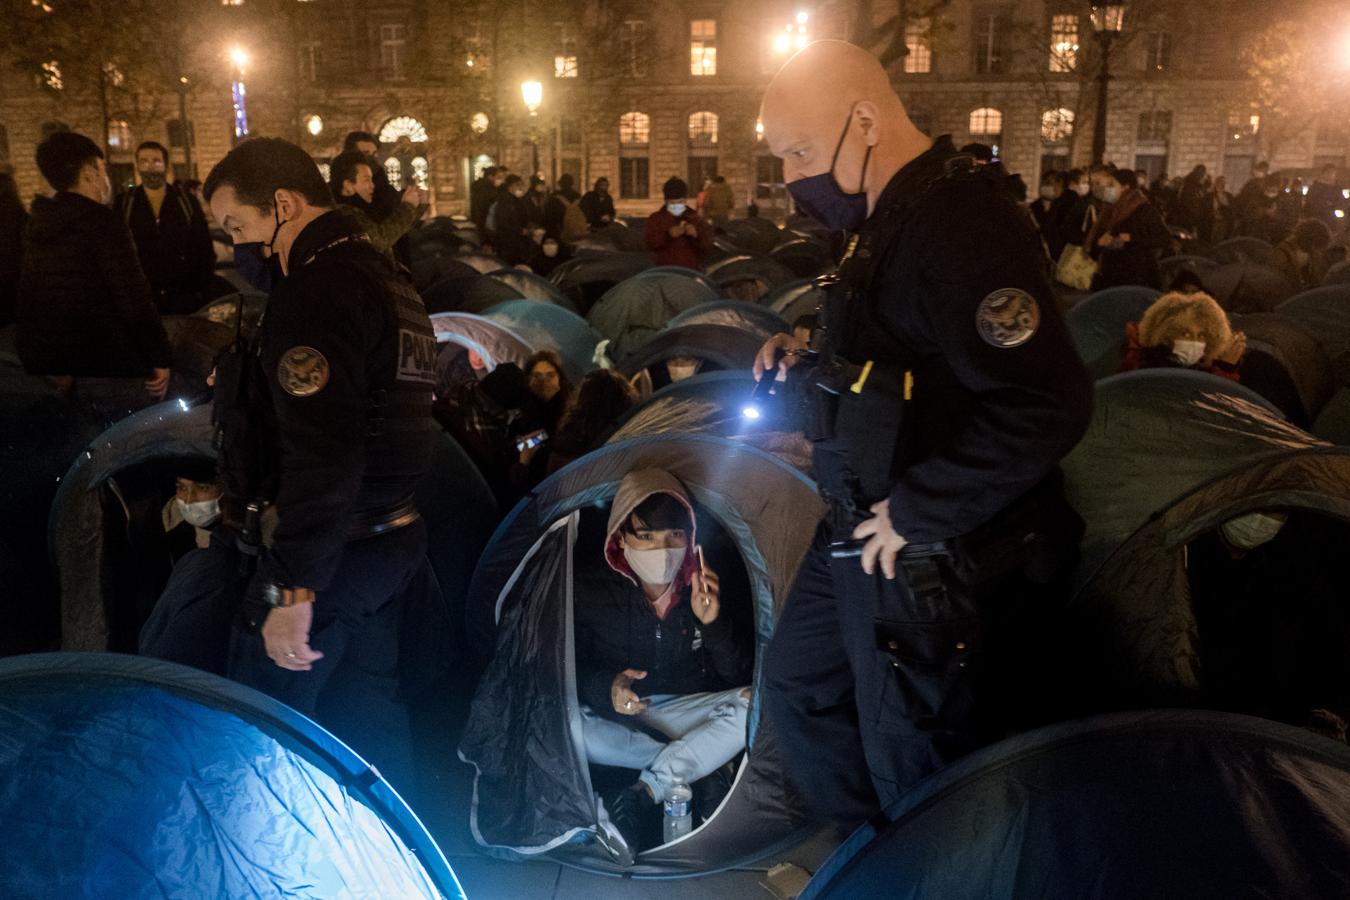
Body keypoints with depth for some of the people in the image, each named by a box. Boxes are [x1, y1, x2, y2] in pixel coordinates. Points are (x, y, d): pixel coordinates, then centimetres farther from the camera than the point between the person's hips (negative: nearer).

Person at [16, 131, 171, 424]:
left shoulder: (36, 225, 13)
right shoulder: (101, 222, -13)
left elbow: (30, 302, 17)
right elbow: (134, 297, -19)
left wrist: (58, 365, 23)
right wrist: (161, 358, -14)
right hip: (114, 367, -8)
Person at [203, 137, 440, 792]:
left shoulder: (318, 291, -18)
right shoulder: (386, 281, 14)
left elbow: (322, 457, -26)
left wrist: (292, 590, -23)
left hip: (329, 555, -10)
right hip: (393, 538, 10)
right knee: (368, 720, 18)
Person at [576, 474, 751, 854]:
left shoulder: (708, 585, -13)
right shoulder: (590, 586, -15)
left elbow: (740, 675, -10)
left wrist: (714, 622, -29)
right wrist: (605, 688, -30)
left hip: (685, 711, 0)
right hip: (617, 717, 0)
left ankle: (643, 794, -28)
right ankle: (702, 770, -21)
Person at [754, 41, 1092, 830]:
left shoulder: (960, 219, -24)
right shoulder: (890, 220, 8)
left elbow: (1046, 406, -31)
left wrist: (917, 513, -23)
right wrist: (808, 366, 5)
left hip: (930, 559, -10)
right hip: (856, 531, 10)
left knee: (911, 763, 8)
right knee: (797, 687, 23)